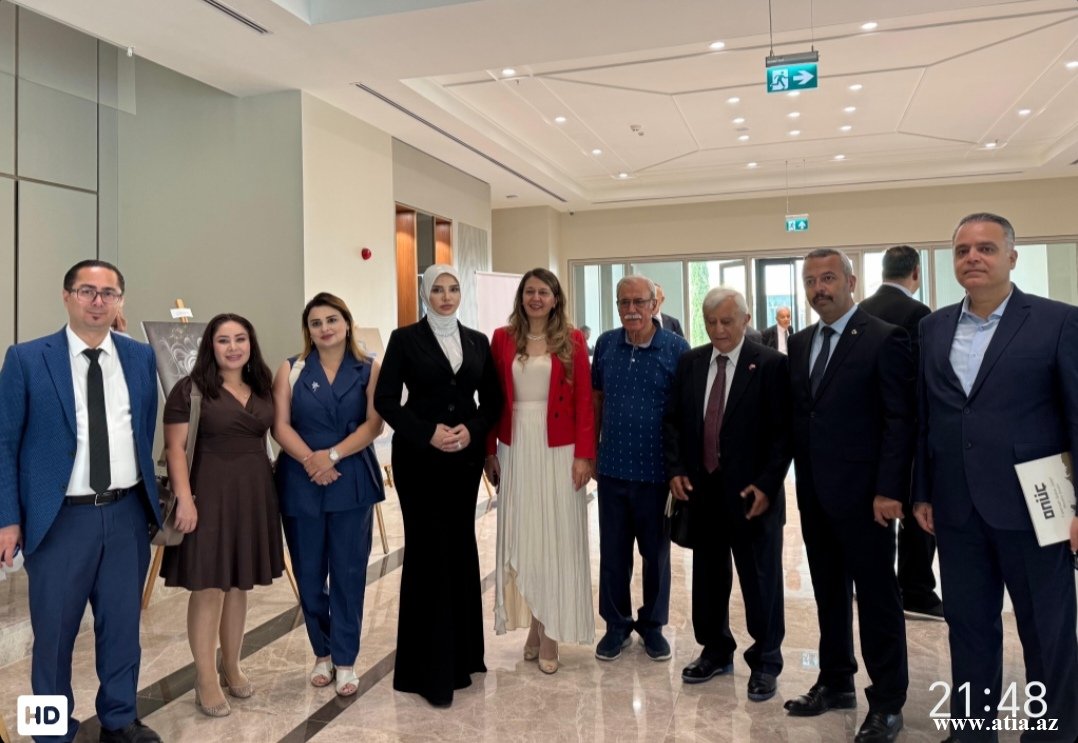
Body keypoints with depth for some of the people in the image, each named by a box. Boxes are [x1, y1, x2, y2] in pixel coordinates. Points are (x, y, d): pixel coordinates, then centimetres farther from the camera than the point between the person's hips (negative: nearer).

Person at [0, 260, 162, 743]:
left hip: (127, 513, 3)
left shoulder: (142, 357, 5)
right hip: (60, 517, -3)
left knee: (123, 624, 14)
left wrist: (150, 498, 10)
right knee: (54, 630, 10)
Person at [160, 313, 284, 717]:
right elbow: (175, 448, -9)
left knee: (238, 585, 14)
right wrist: (184, 498, -18)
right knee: (208, 588, 0)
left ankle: (231, 668, 29)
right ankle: (206, 681, 15)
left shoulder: (261, 388, 10)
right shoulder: (190, 388, -5)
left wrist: (271, 487, 12)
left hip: (253, 494, 5)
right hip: (209, 494, -5)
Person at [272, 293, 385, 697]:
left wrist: (332, 455, -16)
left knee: (348, 572, 4)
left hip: (352, 481, -1)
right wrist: (310, 460, -16)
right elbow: (280, 425, -2)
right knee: (309, 573, 7)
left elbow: (373, 424, -5)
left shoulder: (368, 370, 4)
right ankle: (322, 653, 26)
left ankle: (345, 660, 17)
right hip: (301, 482, 1)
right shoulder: (291, 370, 7)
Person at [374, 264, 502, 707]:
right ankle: (430, 668, 10)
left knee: (461, 548, 8)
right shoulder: (405, 339, -1)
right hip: (420, 457, -3)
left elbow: (492, 400, 10)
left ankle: (461, 653, 22)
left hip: (465, 457, 4)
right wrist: (427, 434, -16)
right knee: (428, 550, -1)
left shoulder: (478, 342, 10)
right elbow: (385, 400, -6)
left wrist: (472, 430, -9)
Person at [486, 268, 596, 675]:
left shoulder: (572, 341, 0)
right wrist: (489, 451, 1)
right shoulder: (502, 339, 4)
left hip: (559, 451, -2)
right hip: (516, 450, 2)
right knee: (521, 537, 8)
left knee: (556, 538, 4)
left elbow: (584, 401, -3)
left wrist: (584, 454, -9)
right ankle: (534, 626, 22)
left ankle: (550, 631, 16)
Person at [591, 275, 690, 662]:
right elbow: (597, 398, 10)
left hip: (657, 471, -2)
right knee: (613, 550, 11)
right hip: (612, 468, 2)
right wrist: (590, 449, 9)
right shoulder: (606, 344, 2)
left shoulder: (676, 349, -7)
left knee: (656, 552, 13)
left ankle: (653, 625, 30)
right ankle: (616, 624, 28)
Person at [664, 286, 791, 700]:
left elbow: (783, 431, -10)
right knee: (708, 575, 16)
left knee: (761, 579, 8)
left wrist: (767, 484, -16)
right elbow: (673, 420, 9)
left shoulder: (771, 365, -7)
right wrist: (675, 469, -2)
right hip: (701, 490, 5)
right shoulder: (690, 363, 7)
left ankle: (765, 662, 25)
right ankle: (715, 651, 34)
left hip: (752, 492, -4)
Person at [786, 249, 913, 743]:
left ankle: (887, 702, 18)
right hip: (814, 492, 6)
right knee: (829, 592, 16)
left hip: (862, 492, -6)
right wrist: (800, 478, 6)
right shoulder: (800, 343, 11)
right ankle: (836, 684, 30)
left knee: (876, 597, 5)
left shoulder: (884, 339, -8)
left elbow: (900, 420, -12)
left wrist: (889, 491, -17)